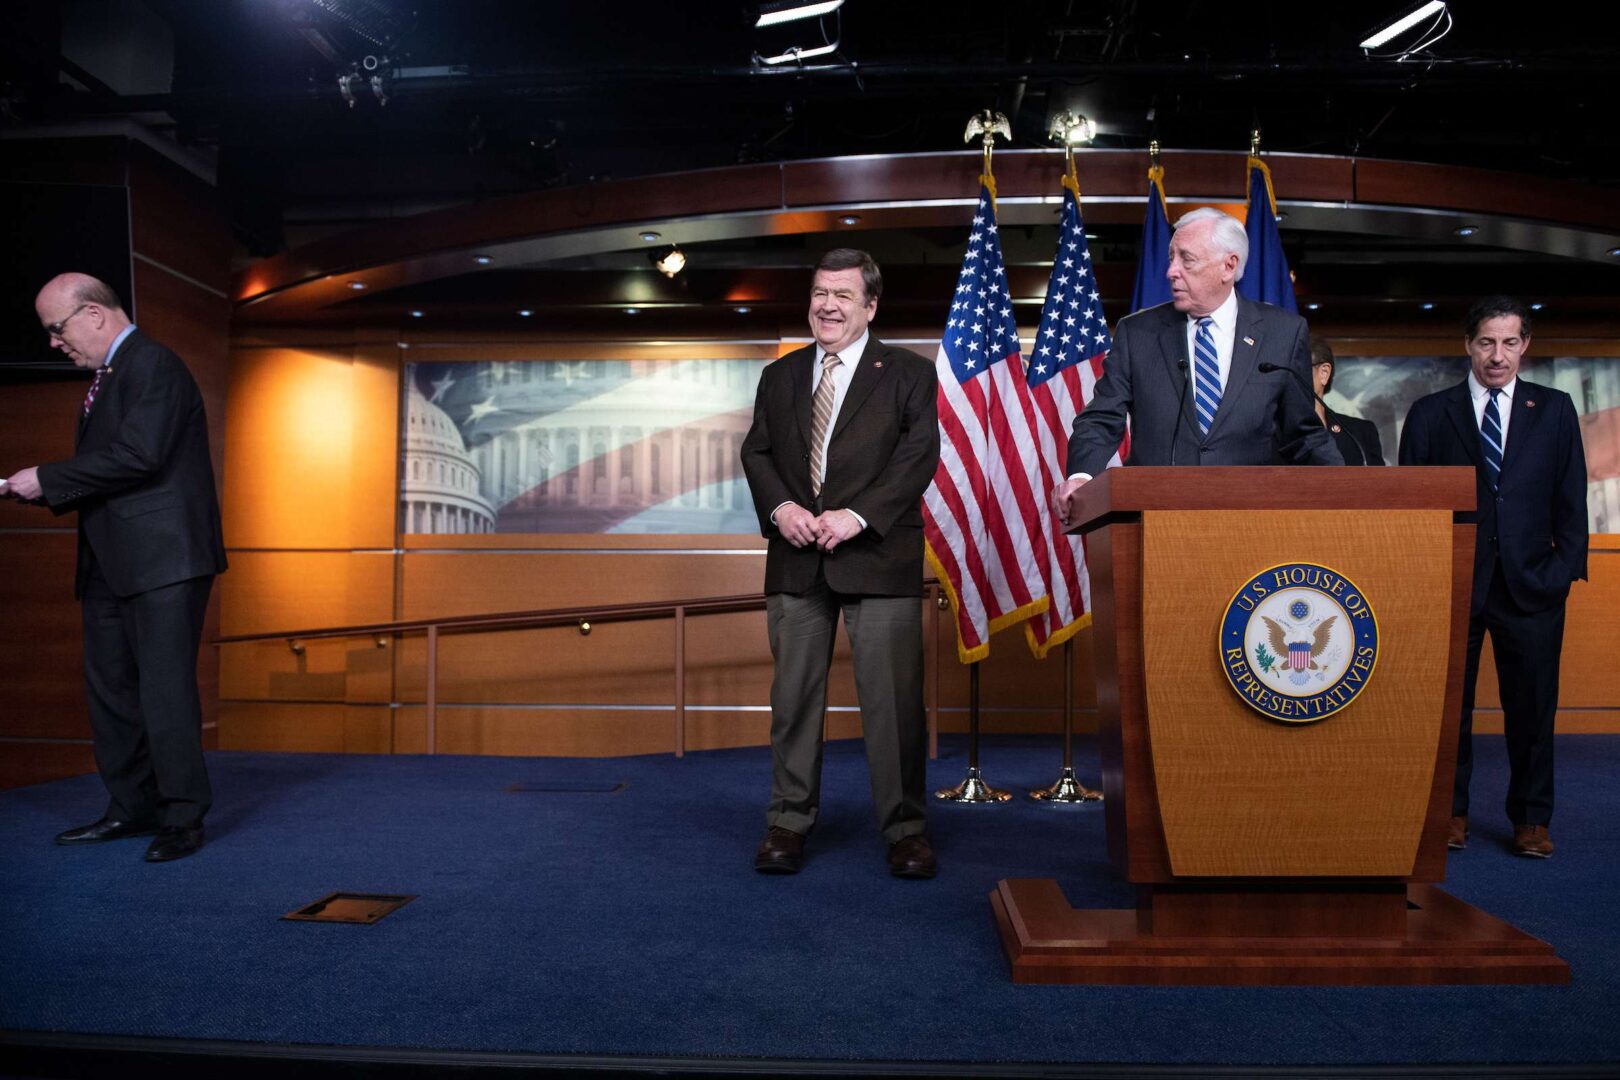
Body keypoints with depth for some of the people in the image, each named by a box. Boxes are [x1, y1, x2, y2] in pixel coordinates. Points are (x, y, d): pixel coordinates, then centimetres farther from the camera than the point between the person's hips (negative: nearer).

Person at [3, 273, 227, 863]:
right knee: (110, 686, 13)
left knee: (165, 687, -8)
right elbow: (105, 469, 21)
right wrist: (54, 494, 5)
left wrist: (47, 478, -13)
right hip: (111, 563, 10)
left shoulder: (153, 364, -9)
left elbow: (138, 455, -20)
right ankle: (132, 809, 23)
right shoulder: (105, 377, 21)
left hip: (162, 557, -10)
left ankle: (183, 817, 0)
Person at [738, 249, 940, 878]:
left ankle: (906, 829, 11)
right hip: (796, 559, 3)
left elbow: (919, 456, -5)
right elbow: (756, 452, 13)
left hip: (878, 557, -3)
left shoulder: (909, 374, 5)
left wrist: (858, 515, -16)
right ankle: (789, 821, 18)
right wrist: (779, 506, -8)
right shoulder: (780, 376, 17)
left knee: (893, 697, -1)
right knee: (794, 694, 6)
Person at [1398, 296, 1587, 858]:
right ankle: (1450, 812, 19)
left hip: (1530, 583, 1)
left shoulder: (1554, 409, 9)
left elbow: (1571, 500, 8)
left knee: (1532, 705, 6)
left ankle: (1531, 819, 19)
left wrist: (1564, 570, -2)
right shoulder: (1429, 413, 5)